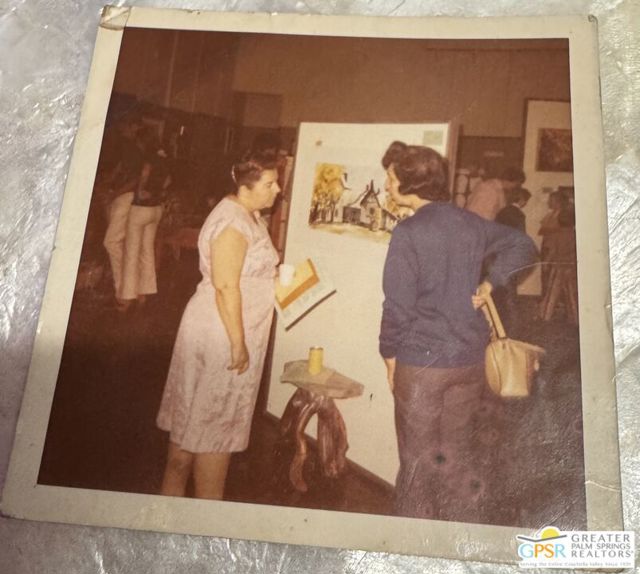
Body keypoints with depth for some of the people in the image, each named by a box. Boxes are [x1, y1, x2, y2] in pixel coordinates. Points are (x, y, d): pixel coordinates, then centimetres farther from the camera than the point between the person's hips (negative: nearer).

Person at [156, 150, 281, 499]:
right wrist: (238, 343, -24)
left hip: (226, 331, 10)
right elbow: (225, 286, -25)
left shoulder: (248, 215, 11)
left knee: (195, 417, 16)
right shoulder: (234, 221, -20)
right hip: (222, 333, -10)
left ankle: (173, 490, 29)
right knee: (214, 421, 1)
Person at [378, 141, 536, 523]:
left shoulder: (408, 233, -16)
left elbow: (398, 304, -15)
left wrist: (390, 352, -2)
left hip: (421, 360, -6)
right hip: (470, 359, 6)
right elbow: (523, 246, 17)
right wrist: (489, 284, 10)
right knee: (459, 454, 19)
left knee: (419, 457, 9)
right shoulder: (470, 223, 4)